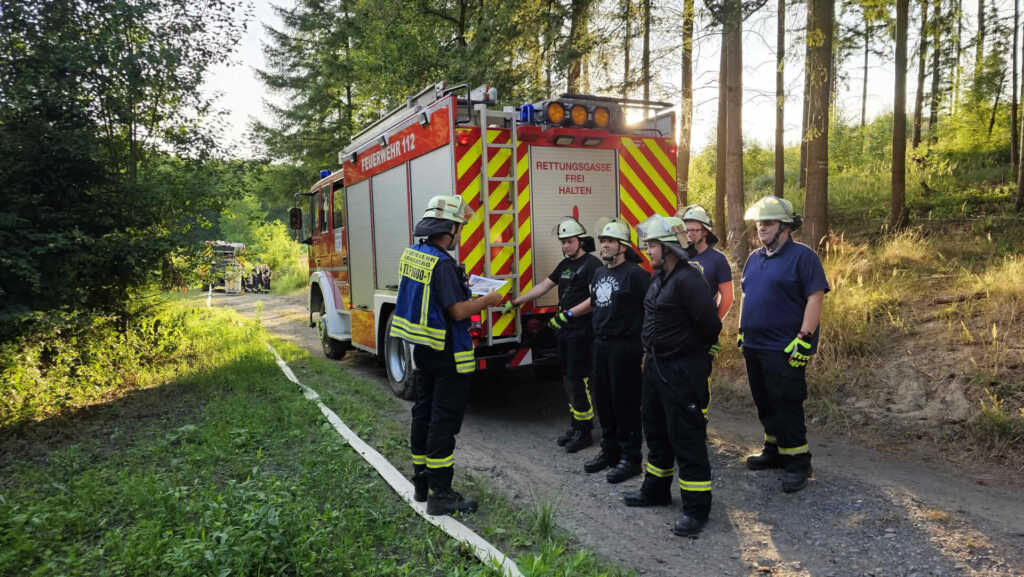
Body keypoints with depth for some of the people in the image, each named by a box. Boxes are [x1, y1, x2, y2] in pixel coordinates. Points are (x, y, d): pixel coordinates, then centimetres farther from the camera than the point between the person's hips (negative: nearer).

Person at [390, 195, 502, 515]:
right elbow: (458, 312, -23)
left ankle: (421, 483, 29)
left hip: (420, 350, 9)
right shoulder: (441, 263, -22)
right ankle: (440, 495, 5)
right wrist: (487, 300, -8)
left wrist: (463, 285, 20)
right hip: (447, 355, -9)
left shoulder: (410, 254, 7)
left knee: (423, 414, 17)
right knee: (444, 420, -2)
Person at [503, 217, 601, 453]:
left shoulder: (592, 264, -11)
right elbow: (543, 287, 19)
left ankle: (584, 431, 4)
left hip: (582, 332, -9)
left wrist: (568, 314, -24)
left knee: (578, 379, -6)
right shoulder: (565, 265, 16)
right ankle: (575, 425, 24)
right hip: (565, 331, 9)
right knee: (568, 378, 12)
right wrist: (514, 302, 15)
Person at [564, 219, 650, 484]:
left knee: (625, 402, -2)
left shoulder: (634, 273, -12)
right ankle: (609, 450, 29)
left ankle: (630, 458, 10)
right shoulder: (599, 273, 15)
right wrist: (570, 313, 33)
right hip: (601, 344, 8)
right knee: (603, 400, 14)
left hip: (625, 346, -8)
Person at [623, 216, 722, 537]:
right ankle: (656, 490, 38)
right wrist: (651, 352, 14)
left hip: (682, 371, -10)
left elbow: (710, 324, -24)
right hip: (656, 364, 10)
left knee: (687, 438, -1)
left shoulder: (687, 279, -21)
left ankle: (696, 508, 12)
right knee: (656, 431, 21)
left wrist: (693, 352, -8)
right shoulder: (659, 276, 9)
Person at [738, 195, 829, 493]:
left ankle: (797, 462, 8)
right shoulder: (754, 258, 14)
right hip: (754, 346, 8)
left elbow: (815, 298, -14)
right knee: (765, 403, 15)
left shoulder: (802, 256, -9)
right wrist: (742, 331, 17)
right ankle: (774, 451, 29)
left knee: (786, 405, -4)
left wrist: (804, 339, -19)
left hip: (784, 350, -8)